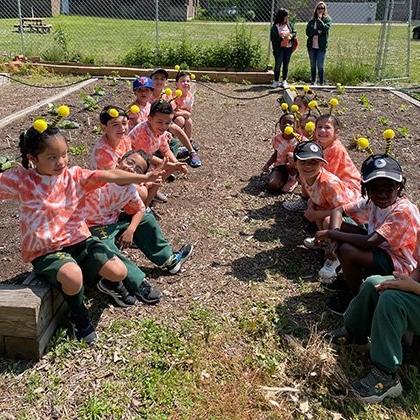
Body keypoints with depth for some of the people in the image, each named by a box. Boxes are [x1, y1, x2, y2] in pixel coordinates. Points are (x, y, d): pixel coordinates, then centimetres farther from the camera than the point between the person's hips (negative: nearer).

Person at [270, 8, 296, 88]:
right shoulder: (275, 27, -7)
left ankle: (284, 81, 17)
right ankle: (276, 81, 10)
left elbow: (294, 33, 12)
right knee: (278, 65, 0)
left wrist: (291, 36, -9)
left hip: (288, 48, 4)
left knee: (286, 65, 9)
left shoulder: (289, 25, 8)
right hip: (279, 48, -4)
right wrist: (281, 38, -20)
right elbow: (273, 38, -9)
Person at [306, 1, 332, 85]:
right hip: (312, 46, 3)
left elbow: (325, 28, -15)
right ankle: (313, 82, 20)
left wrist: (319, 19, -10)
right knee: (313, 66, 10)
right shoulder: (312, 20, 10)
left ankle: (321, 83, 0)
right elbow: (308, 32, -1)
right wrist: (317, 31, -13)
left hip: (321, 47, -3)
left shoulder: (327, 19, 3)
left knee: (320, 66, -6)